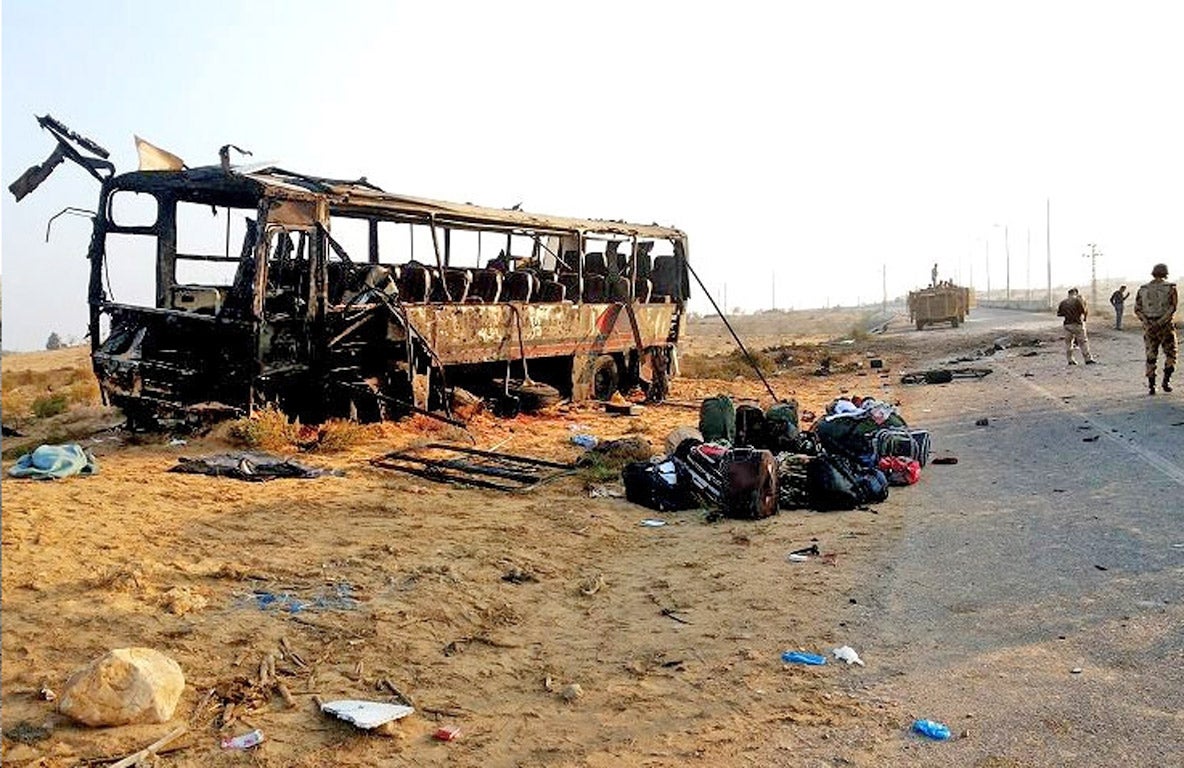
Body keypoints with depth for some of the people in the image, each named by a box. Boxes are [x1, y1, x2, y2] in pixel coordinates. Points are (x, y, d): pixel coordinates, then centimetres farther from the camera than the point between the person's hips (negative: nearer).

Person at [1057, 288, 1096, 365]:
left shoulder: (1063, 302, 4)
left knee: (1068, 342, 11)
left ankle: (1070, 360, 10)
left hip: (1067, 324, 4)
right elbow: (1084, 311, -9)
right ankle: (1088, 359, 2)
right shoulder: (1077, 300, -9)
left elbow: (1058, 314, 8)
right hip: (1077, 324, -4)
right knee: (1083, 341, 2)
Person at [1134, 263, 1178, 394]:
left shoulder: (1142, 290, 7)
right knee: (1170, 354, 13)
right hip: (1166, 325, -2)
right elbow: (1173, 307, -13)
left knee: (1151, 357, 7)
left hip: (1149, 327, 2)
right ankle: (1166, 381, 2)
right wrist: (1161, 322, -17)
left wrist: (1147, 323, -9)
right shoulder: (1170, 287, -2)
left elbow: (1137, 309, -1)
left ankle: (1151, 386, 4)